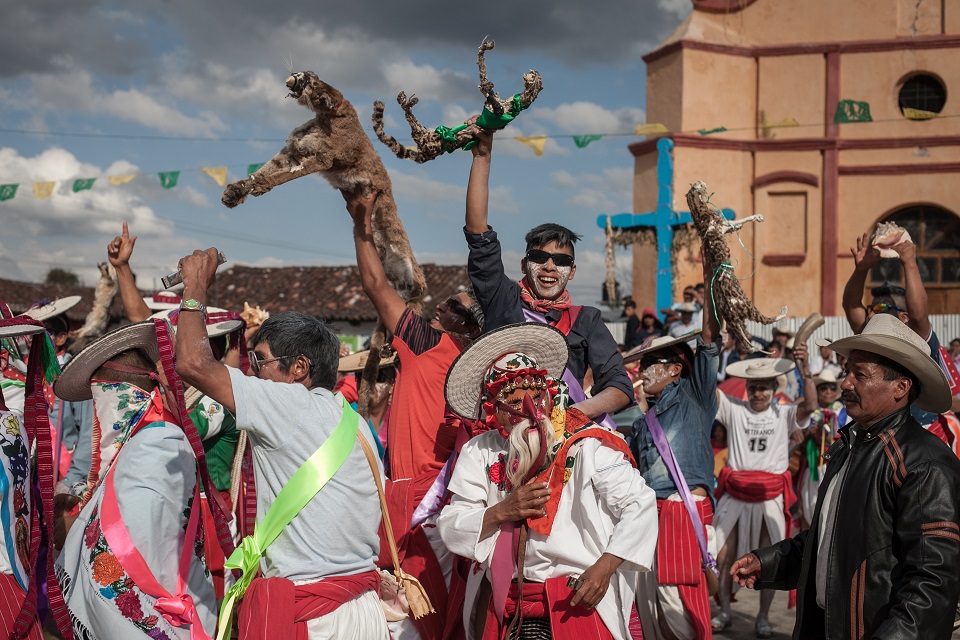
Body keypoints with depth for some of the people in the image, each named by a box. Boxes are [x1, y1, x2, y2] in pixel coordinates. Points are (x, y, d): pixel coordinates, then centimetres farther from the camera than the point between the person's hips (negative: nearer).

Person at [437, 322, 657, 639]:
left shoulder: (586, 446, -3)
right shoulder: (480, 454, 8)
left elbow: (640, 504, -7)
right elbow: (450, 528, 5)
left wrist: (605, 567, -15)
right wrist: (502, 512, -12)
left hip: (578, 602, -3)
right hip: (504, 609, 3)